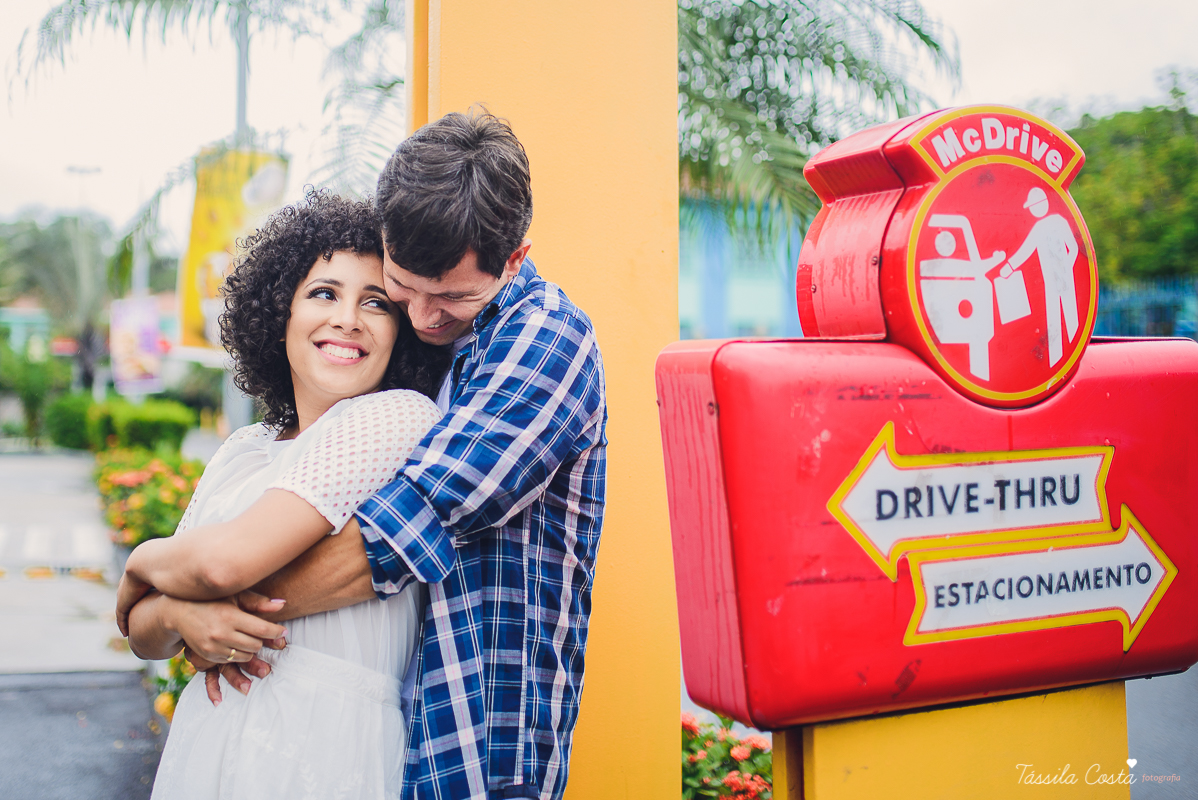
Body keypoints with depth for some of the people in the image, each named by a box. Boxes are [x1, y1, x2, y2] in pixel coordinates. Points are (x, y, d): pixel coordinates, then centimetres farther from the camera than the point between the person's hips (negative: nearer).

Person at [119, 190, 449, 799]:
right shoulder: (241, 452, 10)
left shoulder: (399, 418, -12)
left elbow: (226, 561, -19)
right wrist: (179, 618, -12)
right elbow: (144, 639, 10)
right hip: (203, 742, 6)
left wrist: (140, 566, 2)